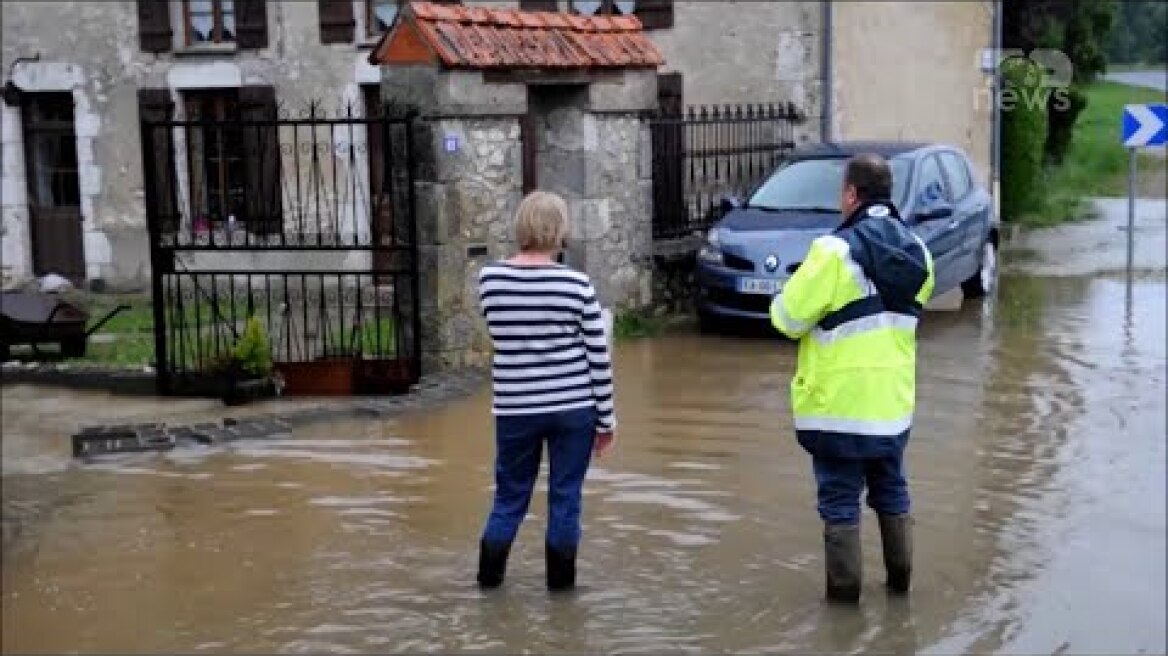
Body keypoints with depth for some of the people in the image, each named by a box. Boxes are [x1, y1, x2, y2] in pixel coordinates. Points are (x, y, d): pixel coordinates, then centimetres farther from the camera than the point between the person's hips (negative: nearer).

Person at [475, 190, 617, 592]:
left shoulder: (489, 279, -4)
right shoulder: (576, 284, -9)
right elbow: (599, 357, -6)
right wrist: (606, 418, 2)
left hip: (515, 408, 2)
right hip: (573, 407, -2)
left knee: (511, 494, 16)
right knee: (565, 496, 10)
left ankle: (489, 573, 24)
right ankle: (560, 579, 19)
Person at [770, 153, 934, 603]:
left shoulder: (836, 250, -19)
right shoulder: (918, 252, 2)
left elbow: (787, 317, -14)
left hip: (838, 401, -6)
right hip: (895, 400, 6)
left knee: (839, 498, 5)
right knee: (892, 490, 21)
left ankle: (844, 585, 10)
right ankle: (900, 575, 29)